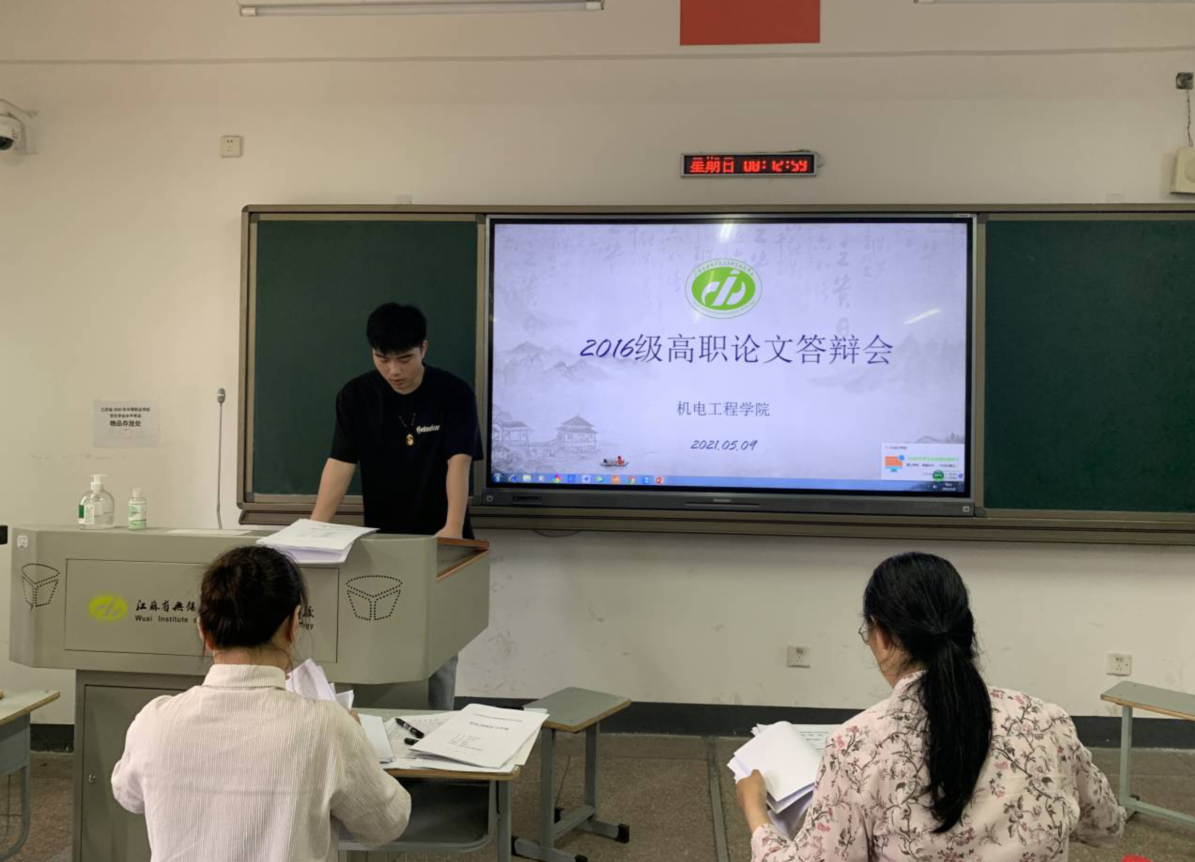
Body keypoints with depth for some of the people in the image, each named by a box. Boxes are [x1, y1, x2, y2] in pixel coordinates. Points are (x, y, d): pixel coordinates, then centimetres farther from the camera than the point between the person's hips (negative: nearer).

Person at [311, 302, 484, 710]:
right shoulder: (355, 395, -6)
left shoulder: (454, 394, -12)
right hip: (380, 540, 2)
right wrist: (314, 526, -27)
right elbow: (341, 463, -13)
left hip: (435, 541, -2)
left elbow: (458, 463, -21)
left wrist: (453, 529, -36)